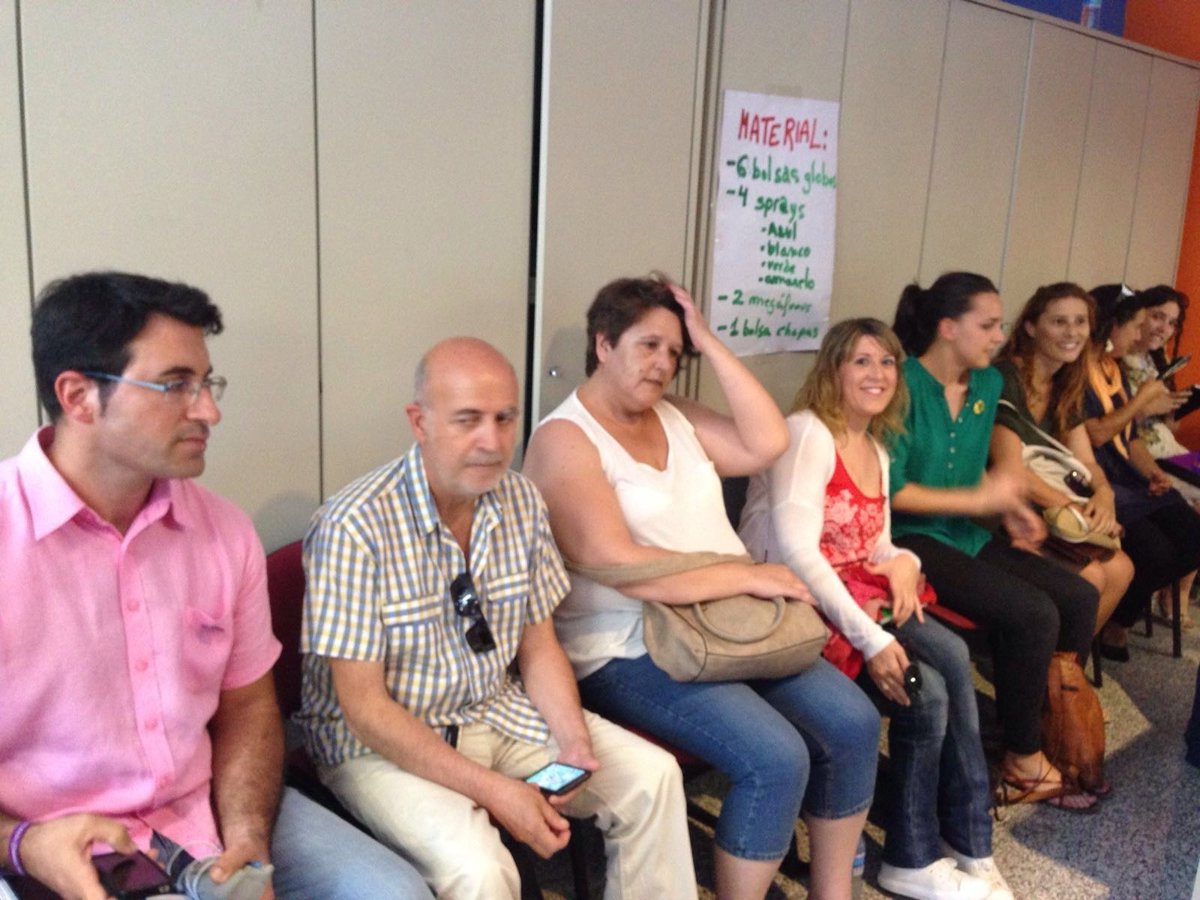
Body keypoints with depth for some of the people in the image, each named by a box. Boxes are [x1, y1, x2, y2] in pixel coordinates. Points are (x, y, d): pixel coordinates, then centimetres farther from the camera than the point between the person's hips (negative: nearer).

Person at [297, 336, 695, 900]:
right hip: (379, 741, -5)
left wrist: (572, 738, -12)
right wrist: (492, 790, -24)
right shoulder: (354, 527, -23)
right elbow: (365, 705, -21)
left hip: (498, 713, 6)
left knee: (651, 778, -4)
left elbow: (538, 645, 5)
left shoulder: (522, 503, -4)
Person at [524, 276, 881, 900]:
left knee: (852, 722, -5)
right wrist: (750, 576, -18)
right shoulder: (564, 439, -10)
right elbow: (619, 565, -21)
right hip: (630, 649, -7)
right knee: (776, 759, -24)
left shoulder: (674, 416, 13)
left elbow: (767, 443, 0)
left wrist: (708, 342, 0)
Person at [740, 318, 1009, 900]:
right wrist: (872, 640, -25)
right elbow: (795, 553, -22)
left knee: (951, 657, -16)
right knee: (926, 690, -20)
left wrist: (902, 561, -6)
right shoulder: (806, 432, -12)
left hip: (858, 596, 8)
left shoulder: (876, 447, 15)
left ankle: (965, 845, -2)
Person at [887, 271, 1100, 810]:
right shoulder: (905, 384, -15)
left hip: (966, 535, 8)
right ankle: (1023, 765, -3)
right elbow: (890, 490, -18)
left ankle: (1053, 732, 10)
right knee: (1034, 615, -21)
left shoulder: (988, 385, 10)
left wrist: (1008, 506, 4)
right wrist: (981, 499, -15)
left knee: (1079, 599, -3)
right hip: (912, 539, -8)